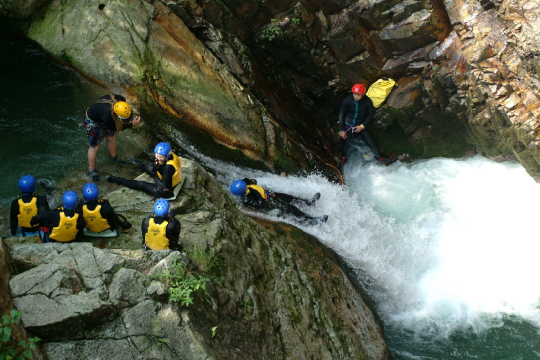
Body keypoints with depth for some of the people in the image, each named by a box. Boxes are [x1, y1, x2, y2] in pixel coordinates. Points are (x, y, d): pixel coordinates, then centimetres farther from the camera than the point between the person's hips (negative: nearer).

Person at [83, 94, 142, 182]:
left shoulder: (121, 100, -30)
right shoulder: (107, 116, -46)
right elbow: (114, 129, -24)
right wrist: (132, 124, -25)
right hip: (93, 121, -7)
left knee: (111, 137, 23)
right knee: (94, 147, 7)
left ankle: (113, 157, 50)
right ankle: (92, 170, 28)